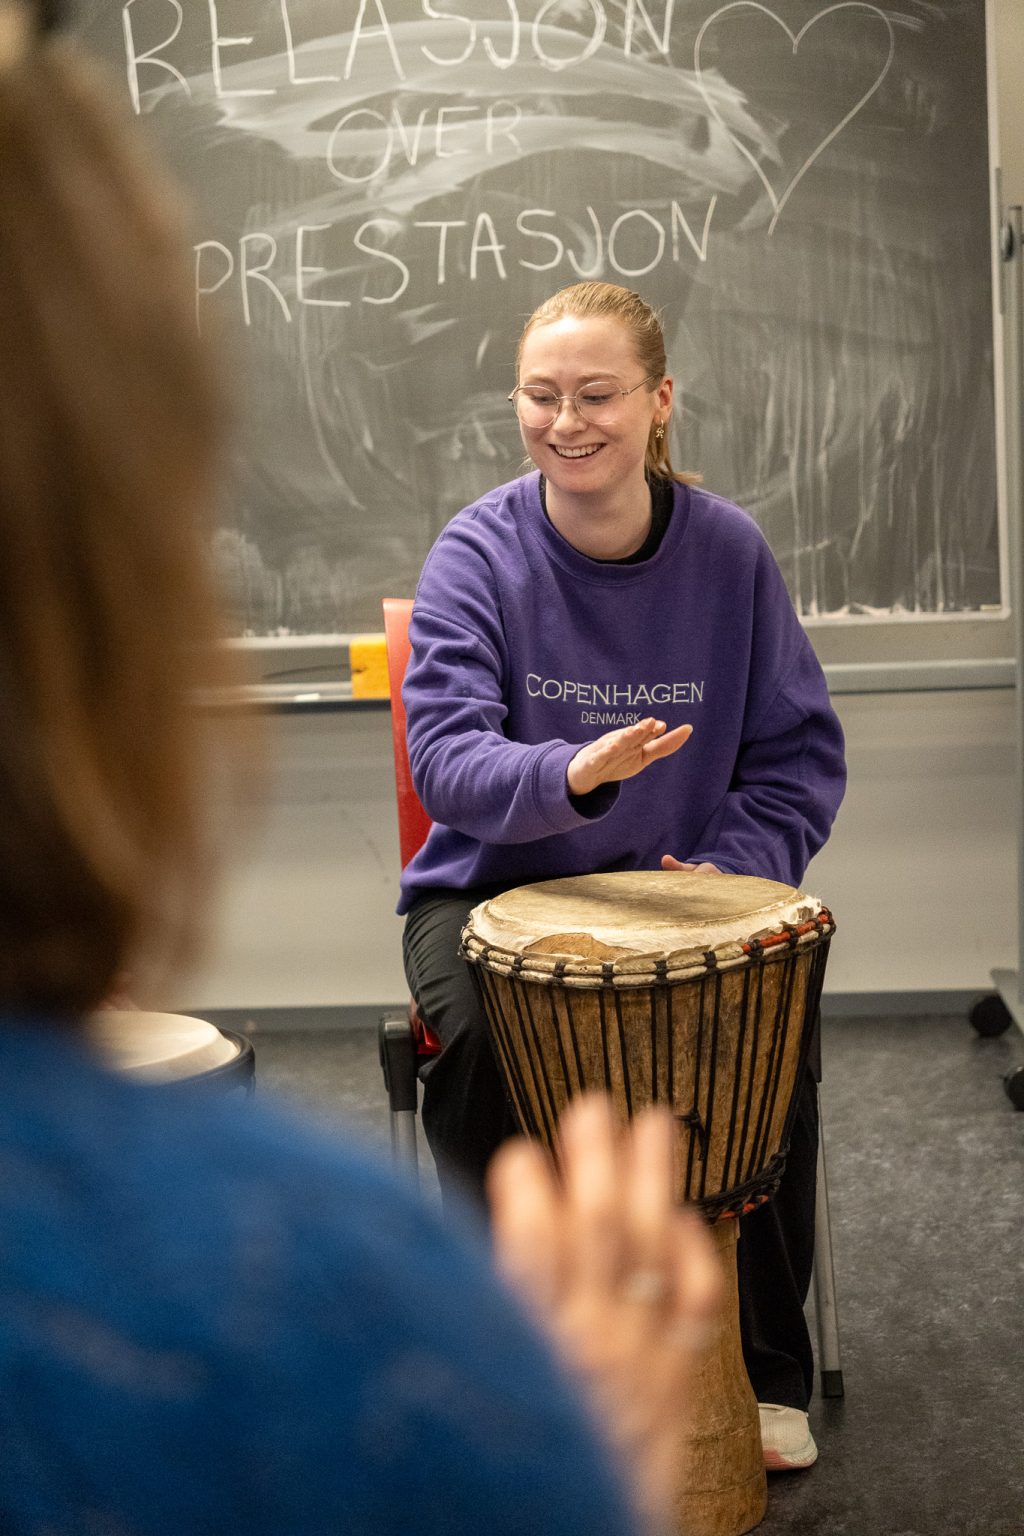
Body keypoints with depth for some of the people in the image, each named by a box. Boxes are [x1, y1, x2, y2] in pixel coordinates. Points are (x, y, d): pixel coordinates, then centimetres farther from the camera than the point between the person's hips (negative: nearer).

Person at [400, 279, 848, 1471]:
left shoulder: (729, 551, -3)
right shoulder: (476, 554, -10)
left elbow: (800, 753, 1)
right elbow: (444, 756, -22)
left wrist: (733, 865, -17)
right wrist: (572, 774, -42)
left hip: (681, 884, 2)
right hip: (493, 883, -1)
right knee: (479, 1041, -31)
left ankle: (766, 1371, -3)